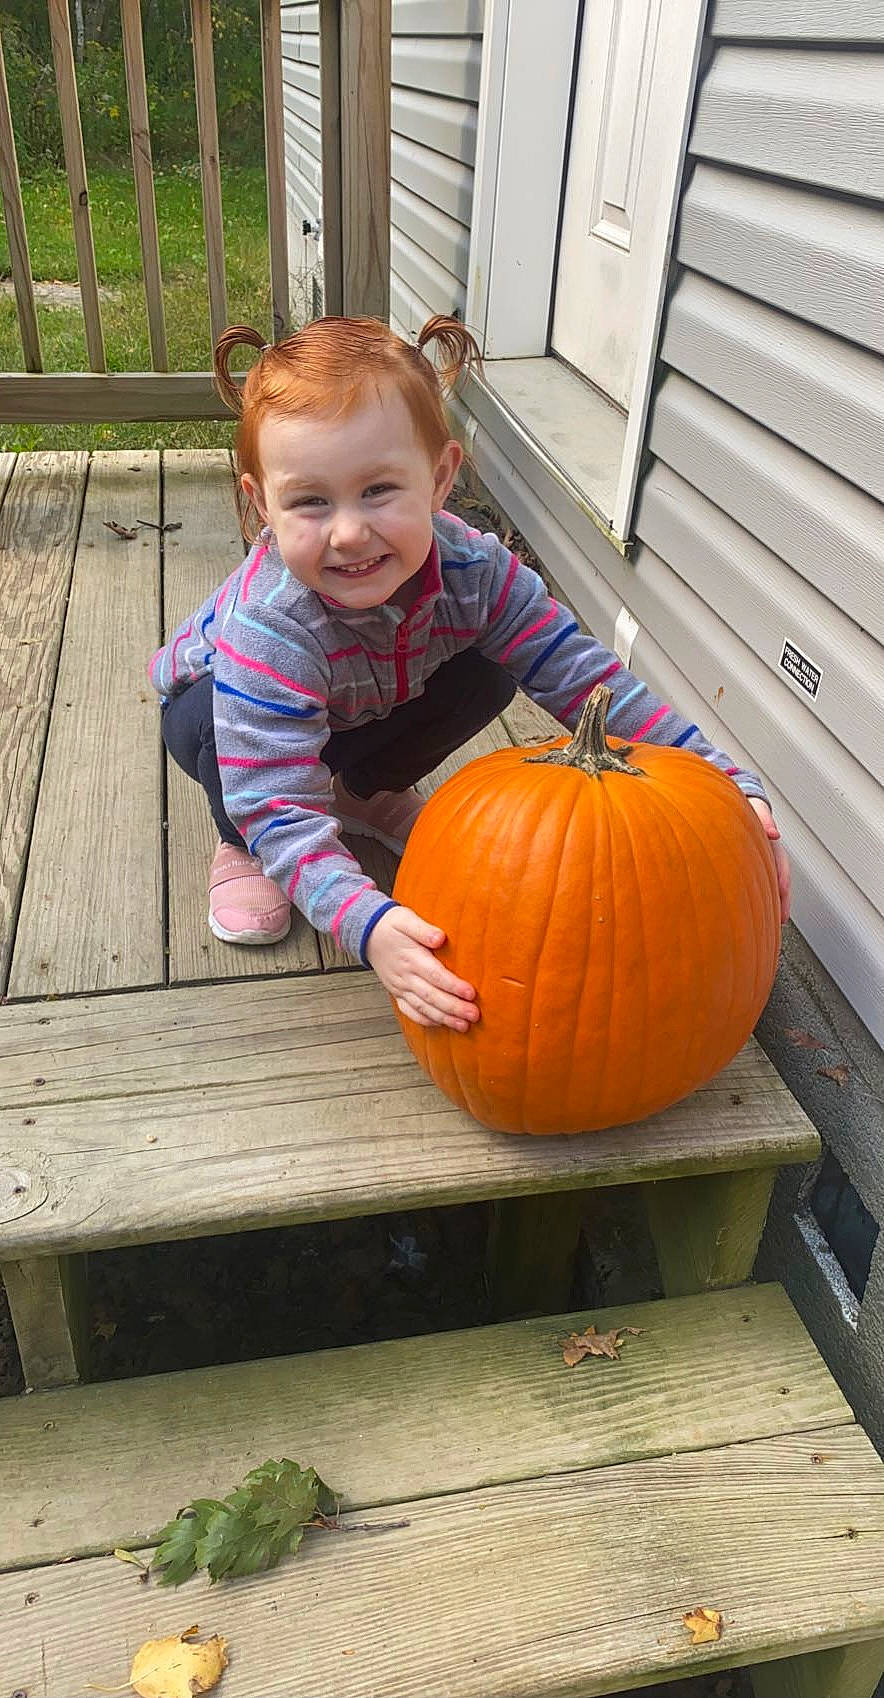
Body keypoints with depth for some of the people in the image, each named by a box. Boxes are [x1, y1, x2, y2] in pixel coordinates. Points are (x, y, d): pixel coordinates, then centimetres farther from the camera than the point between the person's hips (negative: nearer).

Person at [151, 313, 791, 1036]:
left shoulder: (472, 569, -32)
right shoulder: (267, 628, -44)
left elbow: (583, 677, -28)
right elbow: (281, 809, -43)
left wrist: (730, 786, -35)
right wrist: (369, 923, -60)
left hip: (358, 712, 3)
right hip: (213, 698, -3)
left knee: (489, 674, -20)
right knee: (210, 718, -37)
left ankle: (366, 791, 8)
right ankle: (241, 848, -3)